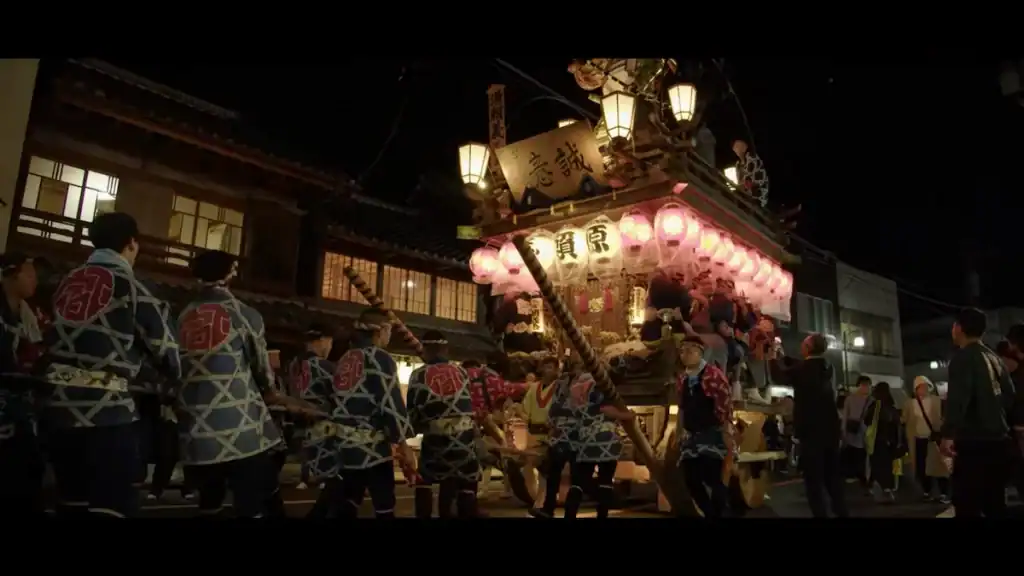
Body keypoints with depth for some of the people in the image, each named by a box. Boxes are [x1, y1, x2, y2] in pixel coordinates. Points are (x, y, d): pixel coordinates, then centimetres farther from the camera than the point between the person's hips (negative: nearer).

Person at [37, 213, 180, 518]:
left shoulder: (67, 282, 13)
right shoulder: (130, 287, -5)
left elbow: (53, 342, 16)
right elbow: (163, 347, -2)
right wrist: (177, 377, 18)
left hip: (58, 408, 7)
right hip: (107, 412, -7)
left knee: (71, 503, 18)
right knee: (113, 505, -1)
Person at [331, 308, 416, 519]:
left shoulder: (345, 359, 13)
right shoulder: (380, 358, -9)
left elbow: (337, 401, 17)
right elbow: (391, 405, -15)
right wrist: (404, 447, -10)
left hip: (344, 445, 8)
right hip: (373, 447, -7)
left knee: (348, 503, 16)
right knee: (384, 508, -1)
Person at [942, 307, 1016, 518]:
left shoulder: (963, 357, -9)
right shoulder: (994, 358, 14)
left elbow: (957, 398, -21)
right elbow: (1010, 396, 17)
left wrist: (948, 434, -24)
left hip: (973, 441, -8)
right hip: (997, 439, 8)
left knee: (967, 504, -8)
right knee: (994, 502, 15)